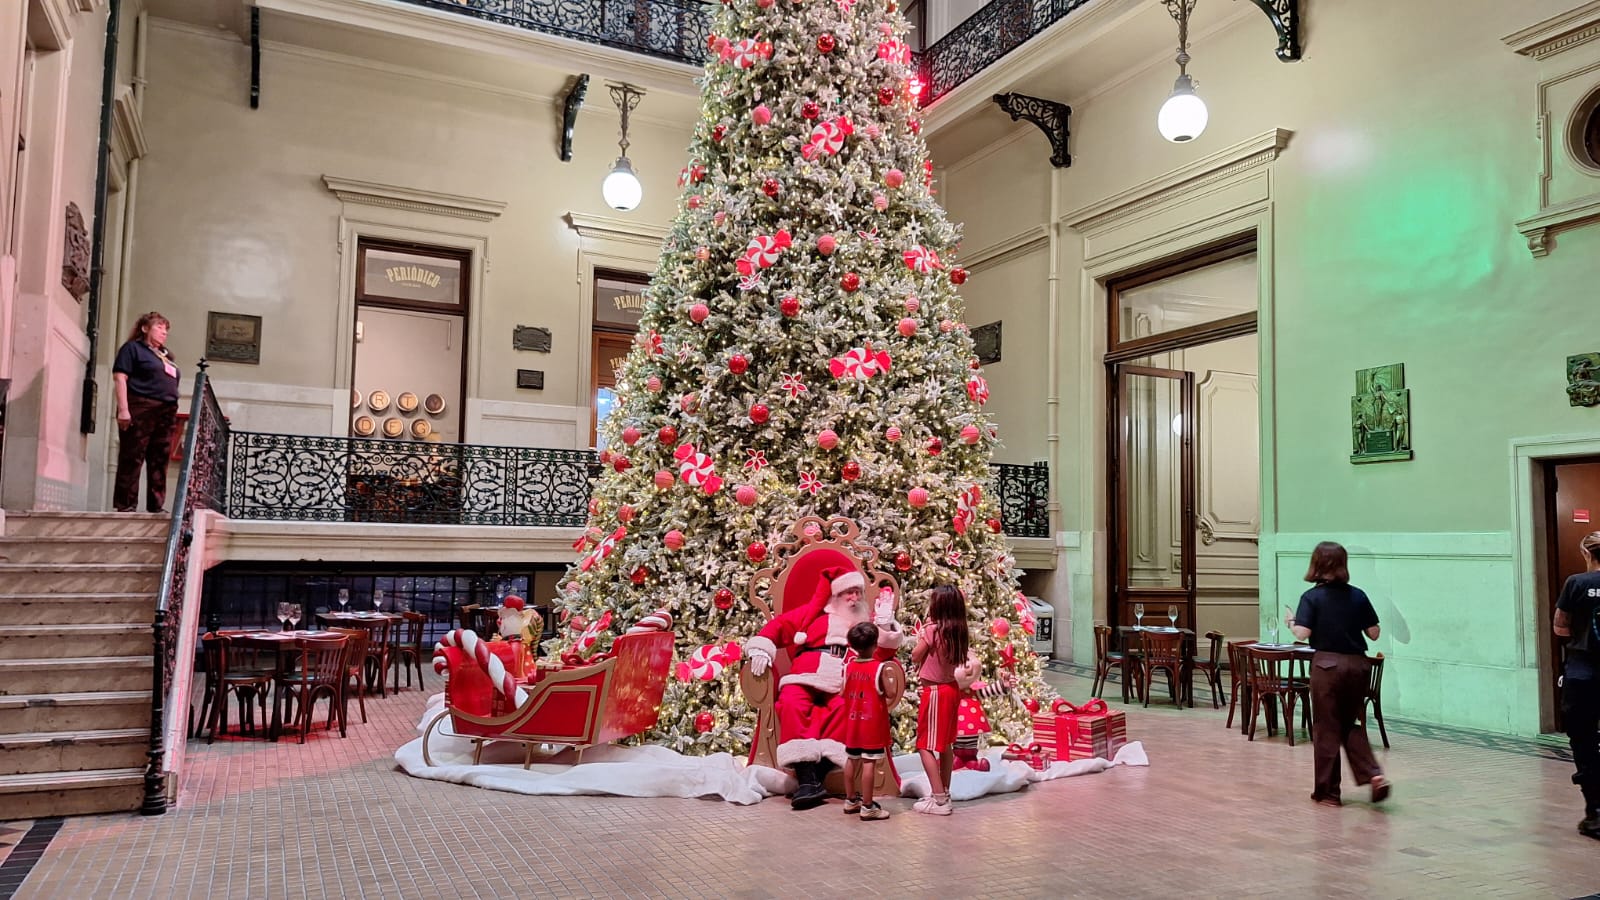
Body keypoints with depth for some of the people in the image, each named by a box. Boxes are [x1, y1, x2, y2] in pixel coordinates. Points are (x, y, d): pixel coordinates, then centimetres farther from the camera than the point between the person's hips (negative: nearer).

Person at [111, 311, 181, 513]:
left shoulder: (166, 355, 26)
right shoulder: (133, 347, 5)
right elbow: (120, 377, -5)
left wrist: (173, 411, 17)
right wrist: (123, 409, -16)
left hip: (165, 412, 7)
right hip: (140, 408, -7)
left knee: (160, 461, 4)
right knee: (132, 459, -7)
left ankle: (156, 507, 5)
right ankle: (126, 506, -6)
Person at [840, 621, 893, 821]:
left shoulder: (848, 667, 1)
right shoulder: (879, 668, -15)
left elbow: (845, 694, 8)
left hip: (853, 722, 6)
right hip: (872, 723, -6)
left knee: (851, 760, 15)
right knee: (869, 763, -4)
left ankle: (851, 801, 26)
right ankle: (867, 807, -2)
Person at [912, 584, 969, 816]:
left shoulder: (932, 629, -18)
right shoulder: (958, 632, 2)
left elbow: (915, 657, -8)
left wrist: (921, 635, 4)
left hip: (935, 692, -8)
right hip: (951, 689, 8)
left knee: (925, 746, -2)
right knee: (945, 744, 17)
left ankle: (939, 800, -4)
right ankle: (943, 794, 26)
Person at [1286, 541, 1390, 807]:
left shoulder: (1312, 597, -7)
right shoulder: (1358, 596, 3)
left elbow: (1302, 633, -16)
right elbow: (1374, 633, 5)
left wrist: (1290, 622, 3)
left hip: (1327, 664, -4)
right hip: (1357, 664, 4)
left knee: (1326, 729, 7)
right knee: (1352, 725, 19)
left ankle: (1327, 791, 13)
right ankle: (1374, 775, 1)